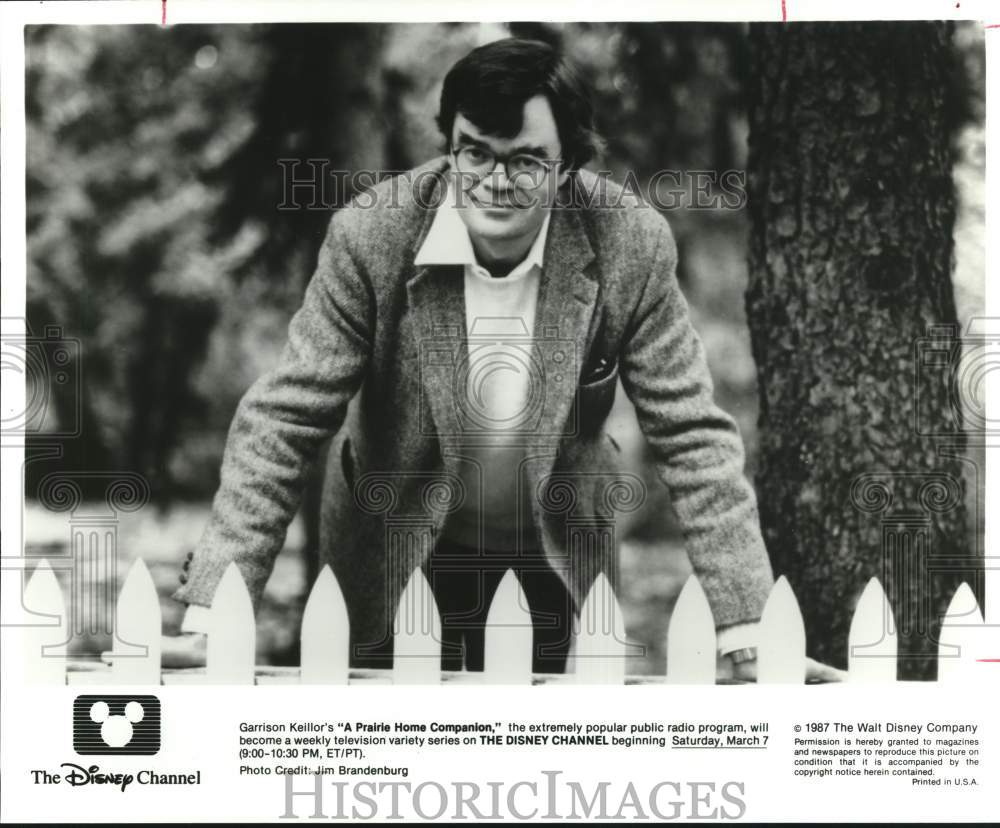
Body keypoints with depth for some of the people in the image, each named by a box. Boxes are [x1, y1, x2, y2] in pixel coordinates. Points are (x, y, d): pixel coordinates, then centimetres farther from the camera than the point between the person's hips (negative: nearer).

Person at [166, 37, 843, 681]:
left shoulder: (630, 245, -20)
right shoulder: (372, 236, -22)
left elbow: (693, 436, -17)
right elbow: (284, 421, -20)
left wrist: (747, 641, -23)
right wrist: (209, 621, -27)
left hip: (563, 545, 1)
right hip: (400, 549, -1)